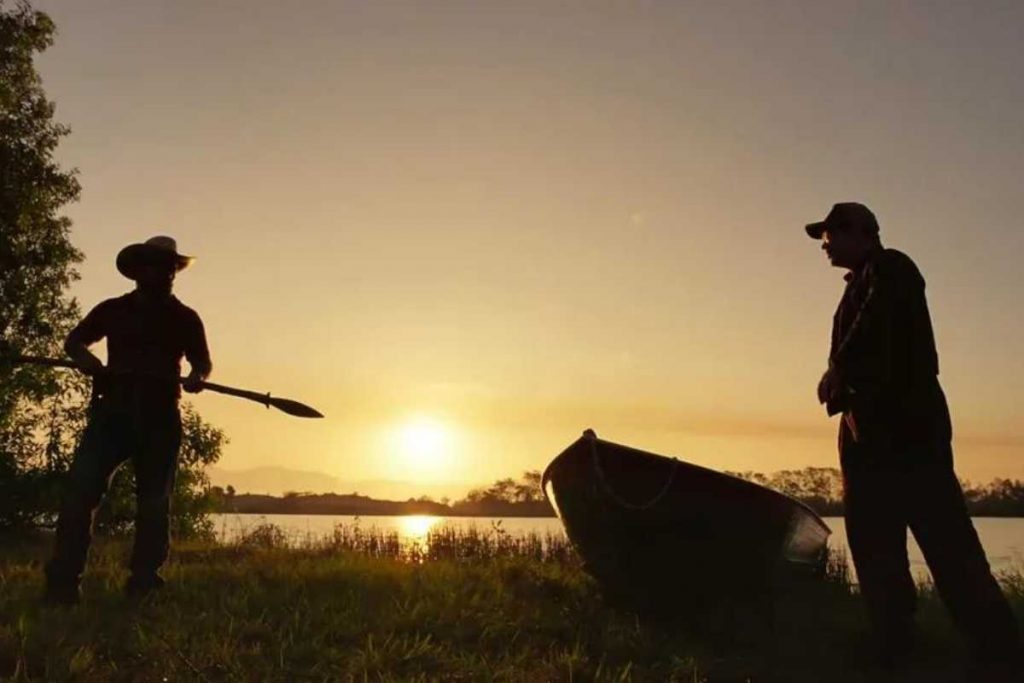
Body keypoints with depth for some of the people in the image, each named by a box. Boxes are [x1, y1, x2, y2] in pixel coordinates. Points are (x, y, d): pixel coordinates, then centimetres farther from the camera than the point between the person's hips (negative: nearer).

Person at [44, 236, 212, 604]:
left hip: (160, 417, 1)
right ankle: (62, 584, -9)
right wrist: (89, 361, -3)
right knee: (80, 489, -13)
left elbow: (203, 360, 14)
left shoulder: (184, 318, 10)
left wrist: (197, 375, -11)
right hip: (113, 410, 0)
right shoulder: (113, 310, 10)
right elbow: (73, 342, 20)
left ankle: (143, 584, 8)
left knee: (154, 501, 0)